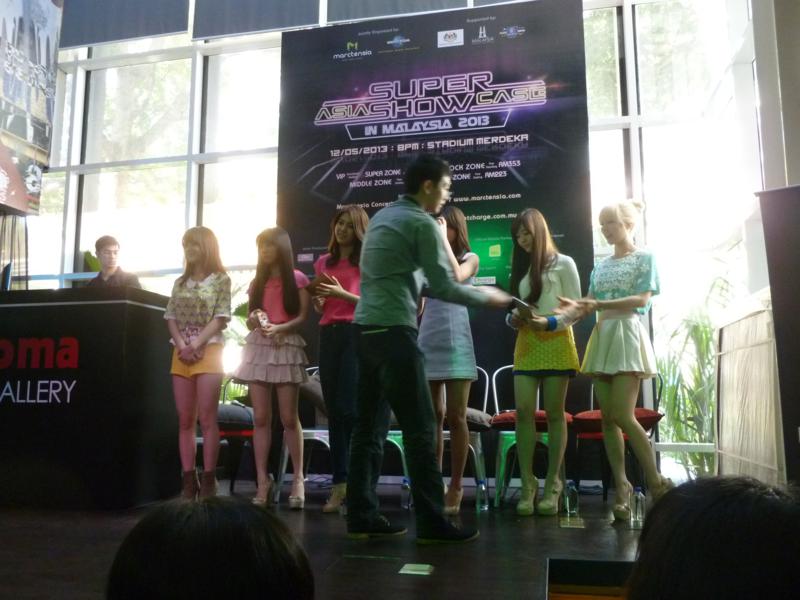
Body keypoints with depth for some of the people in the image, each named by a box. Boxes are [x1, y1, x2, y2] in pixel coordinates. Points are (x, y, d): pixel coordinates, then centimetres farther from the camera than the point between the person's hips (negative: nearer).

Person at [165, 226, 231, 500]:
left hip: (208, 351, -5)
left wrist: (196, 345, -15)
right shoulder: (180, 282, 16)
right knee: (184, 420, 3)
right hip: (181, 353, 5)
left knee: (207, 418, -7)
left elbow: (220, 318, -7)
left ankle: (208, 480, -3)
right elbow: (171, 318, 9)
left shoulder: (221, 279, 1)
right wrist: (182, 346, -8)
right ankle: (189, 480, 7)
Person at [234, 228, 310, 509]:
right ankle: (262, 481, 3)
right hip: (258, 348, 4)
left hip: (286, 348, -4)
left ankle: (298, 479, 5)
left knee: (289, 418, -4)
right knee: (260, 418, 0)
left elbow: (302, 317, -3)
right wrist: (253, 320, -6)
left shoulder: (297, 278, 4)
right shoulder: (257, 282, 17)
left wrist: (279, 328, -18)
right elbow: (249, 320, 17)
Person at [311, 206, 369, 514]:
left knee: (349, 407, -13)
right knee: (333, 411, 4)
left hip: (356, 334, -5)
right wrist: (318, 300, 2)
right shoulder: (324, 262, 18)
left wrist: (342, 294, -13)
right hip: (328, 335, 5)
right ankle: (340, 483, 10)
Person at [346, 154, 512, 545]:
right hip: (394, 330, -9)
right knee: (419, 427, -3)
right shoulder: (422, 223, -6)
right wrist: (486, 297, 8)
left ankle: (362, 517, 13)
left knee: (369, 425, 9)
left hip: (366, 328, 9)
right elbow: (443, 286, -7)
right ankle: (431, 522, 2)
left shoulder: (381, 217, 19)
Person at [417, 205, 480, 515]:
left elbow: (457, 277, -16)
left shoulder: (469, 258, 7)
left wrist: (444, 239, -9)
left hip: (456, 342, -3)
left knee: (456, 417, -3)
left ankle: (455, 486, 6)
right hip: (428, 342, 3)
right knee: (433, 417, 6)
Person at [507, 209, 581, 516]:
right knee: (523, 411, -7)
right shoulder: (521, 267, 17)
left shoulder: (563, 264, 3)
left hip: (555, 342, -4)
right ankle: (527, 485, -3)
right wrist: (514, 319, -6)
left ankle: (552, 485, 5)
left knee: (554, 413, -1)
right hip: (525, 344, 4)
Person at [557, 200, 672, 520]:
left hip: (627, 334, -6)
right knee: (608, 418, 1)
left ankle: (657, 484, 1)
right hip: (602, 337, 6)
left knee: (623, 416, -13)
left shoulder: (645, 258, 3)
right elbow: (590, 302, 12)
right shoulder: (601, 266, 20)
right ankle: (621, 486, 6)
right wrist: (576, 306, -11)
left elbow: (642, 299, -10)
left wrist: (599, 304, -19)